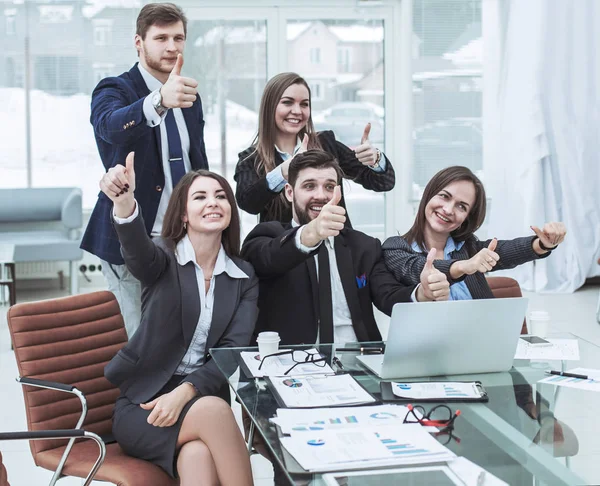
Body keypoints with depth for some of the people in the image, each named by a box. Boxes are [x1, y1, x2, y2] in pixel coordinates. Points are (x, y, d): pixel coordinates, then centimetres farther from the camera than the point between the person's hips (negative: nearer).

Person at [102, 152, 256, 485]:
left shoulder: (244, 277, 8)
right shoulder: (163, 259, 0)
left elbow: (234, 351, -2)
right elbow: (138, 251, -25)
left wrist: (185, 392, -20)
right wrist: (124, 204, -49)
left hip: (203, 396, 2)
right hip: (144, 401, -2)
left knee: (198, 454, -34)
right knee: (213, 409, -33)